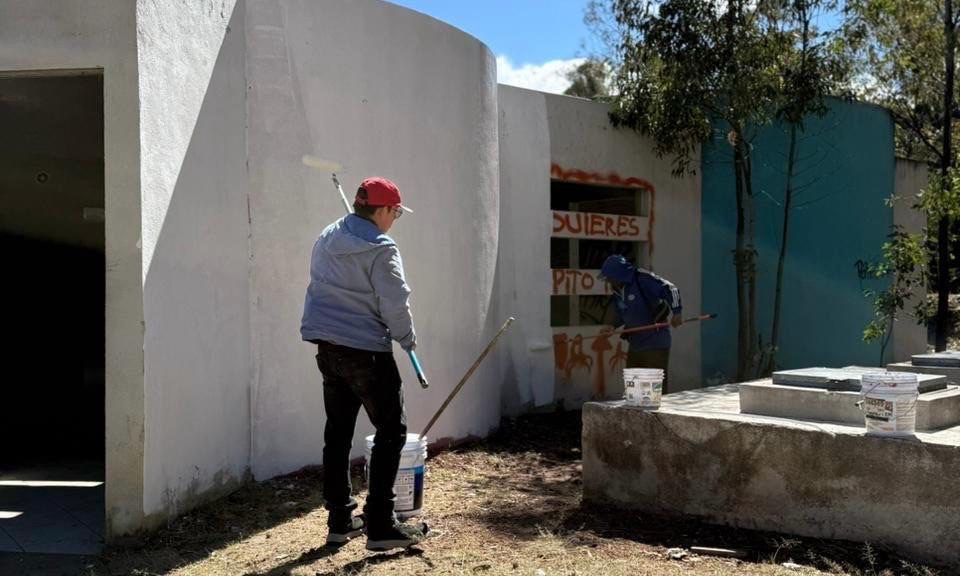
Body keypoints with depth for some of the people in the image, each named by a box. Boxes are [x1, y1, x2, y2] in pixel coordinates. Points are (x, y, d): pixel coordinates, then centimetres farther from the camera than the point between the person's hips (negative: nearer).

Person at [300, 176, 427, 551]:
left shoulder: (326, 240, 10)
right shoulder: (380, 249, -14)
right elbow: (395, 306, -16)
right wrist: (407, 339, 1)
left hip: (328, 348, 8)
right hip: (366, 351, -8)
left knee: (337, 433, 14)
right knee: (391, 432, 0)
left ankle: (340, 521, 21)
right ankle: (380, 526, -1)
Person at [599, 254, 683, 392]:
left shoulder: (642, 279, -13)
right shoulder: (618, 294, 12)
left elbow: (669, 289, -18)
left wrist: (676, 313, -27)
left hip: (656, 345, -8)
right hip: (635, 347, 8)